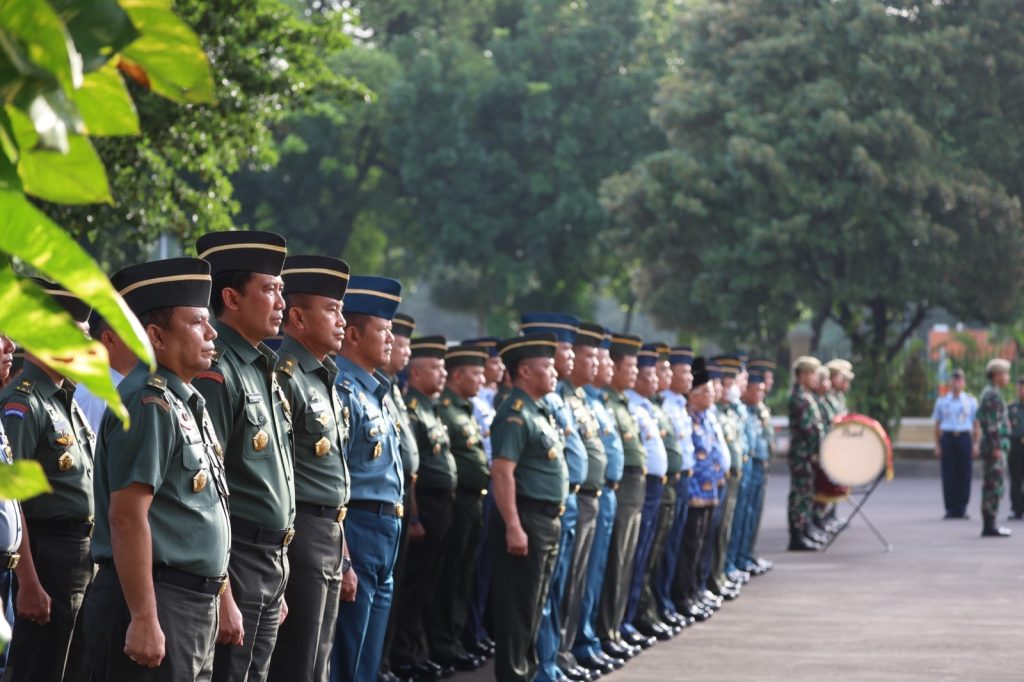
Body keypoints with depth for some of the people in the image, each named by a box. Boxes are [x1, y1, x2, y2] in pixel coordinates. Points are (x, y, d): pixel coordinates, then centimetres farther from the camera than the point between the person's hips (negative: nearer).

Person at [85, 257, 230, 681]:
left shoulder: (184, 402, 16)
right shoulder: (149, 403, -14)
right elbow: (127, 516, -21)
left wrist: (218, 597, 22)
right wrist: (144, 620, -24)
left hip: (193, 608, 10)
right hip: (157, 611, -10)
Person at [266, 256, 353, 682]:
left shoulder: (325, 379, 17)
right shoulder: (284, 377, -14)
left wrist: (344, 559, 22)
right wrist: (279, 563, -22)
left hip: (329, 536, 10)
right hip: (299, 537, -10)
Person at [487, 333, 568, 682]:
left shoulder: (540, 412, 16)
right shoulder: (515, 414, -14)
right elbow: (502, 472, -22)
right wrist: (513, 527, -25)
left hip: (549, 521, 10)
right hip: (527, 521, -10)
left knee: (535, 605, 15)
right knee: (518, 605, -5)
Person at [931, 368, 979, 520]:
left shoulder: (971, 401, 9)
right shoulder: (941, 401, 9)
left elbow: (976, 424, 9)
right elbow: (937, 424, 11)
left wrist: (976, 444, 1)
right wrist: (937, 445, 4)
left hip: (964, 438, 0)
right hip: (947, 438, 0)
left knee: (964, 474, -1)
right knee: (948, 475, -3)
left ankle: (962, 509, 5)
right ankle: (950, 509, 1)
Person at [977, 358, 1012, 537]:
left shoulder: (988, 393, 17)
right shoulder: (993, 395, -14)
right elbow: (992, 424, -20)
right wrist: (997, 448, -21)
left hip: (989, 448, 10)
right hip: (995, 447, -10)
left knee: (991, 487, 11)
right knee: (994, 486, -9)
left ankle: (989, 525, 13)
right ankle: (990, 526, -8)